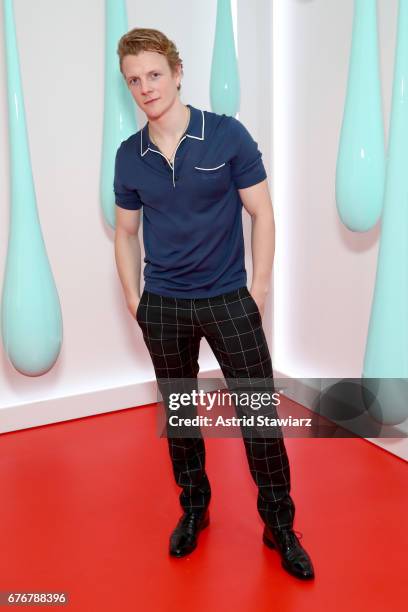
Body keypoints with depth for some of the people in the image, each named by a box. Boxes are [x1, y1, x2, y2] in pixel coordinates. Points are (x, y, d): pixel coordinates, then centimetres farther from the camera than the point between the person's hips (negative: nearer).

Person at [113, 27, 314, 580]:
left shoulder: (228, 135, -7)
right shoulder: (129, 155, 1)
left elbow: (262, 214, -4)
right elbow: (126, 230, 11)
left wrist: (258, 292, -6)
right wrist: (133, 298, 5)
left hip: (228, 300, -2)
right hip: (162, 306, 3)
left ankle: (280, 526, 19)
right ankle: (193, 508, 35)